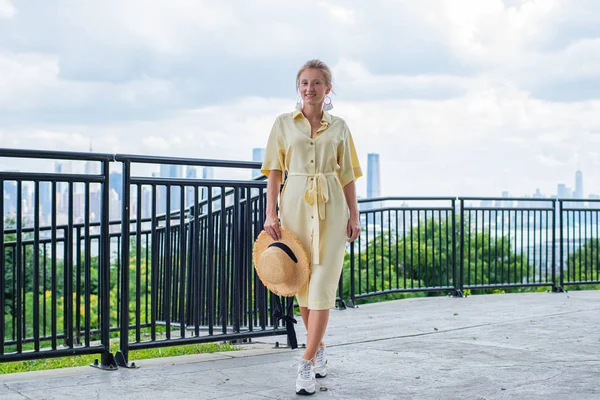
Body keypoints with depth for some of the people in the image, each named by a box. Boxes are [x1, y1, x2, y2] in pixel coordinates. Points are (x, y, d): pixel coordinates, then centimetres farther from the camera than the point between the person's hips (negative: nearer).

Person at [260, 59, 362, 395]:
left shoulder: (339, 127, 8)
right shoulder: (284, 124, 6)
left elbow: (347, 175, 9)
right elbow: (275, 171, 4)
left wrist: (354, 216, 2)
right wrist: (271, 213, -5)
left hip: (331, 208, -1)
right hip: (296, 205, 1)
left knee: (322, 284, -8)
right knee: (302, 282, 7)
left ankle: (308, 362, -7)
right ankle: (319, 348, 28)